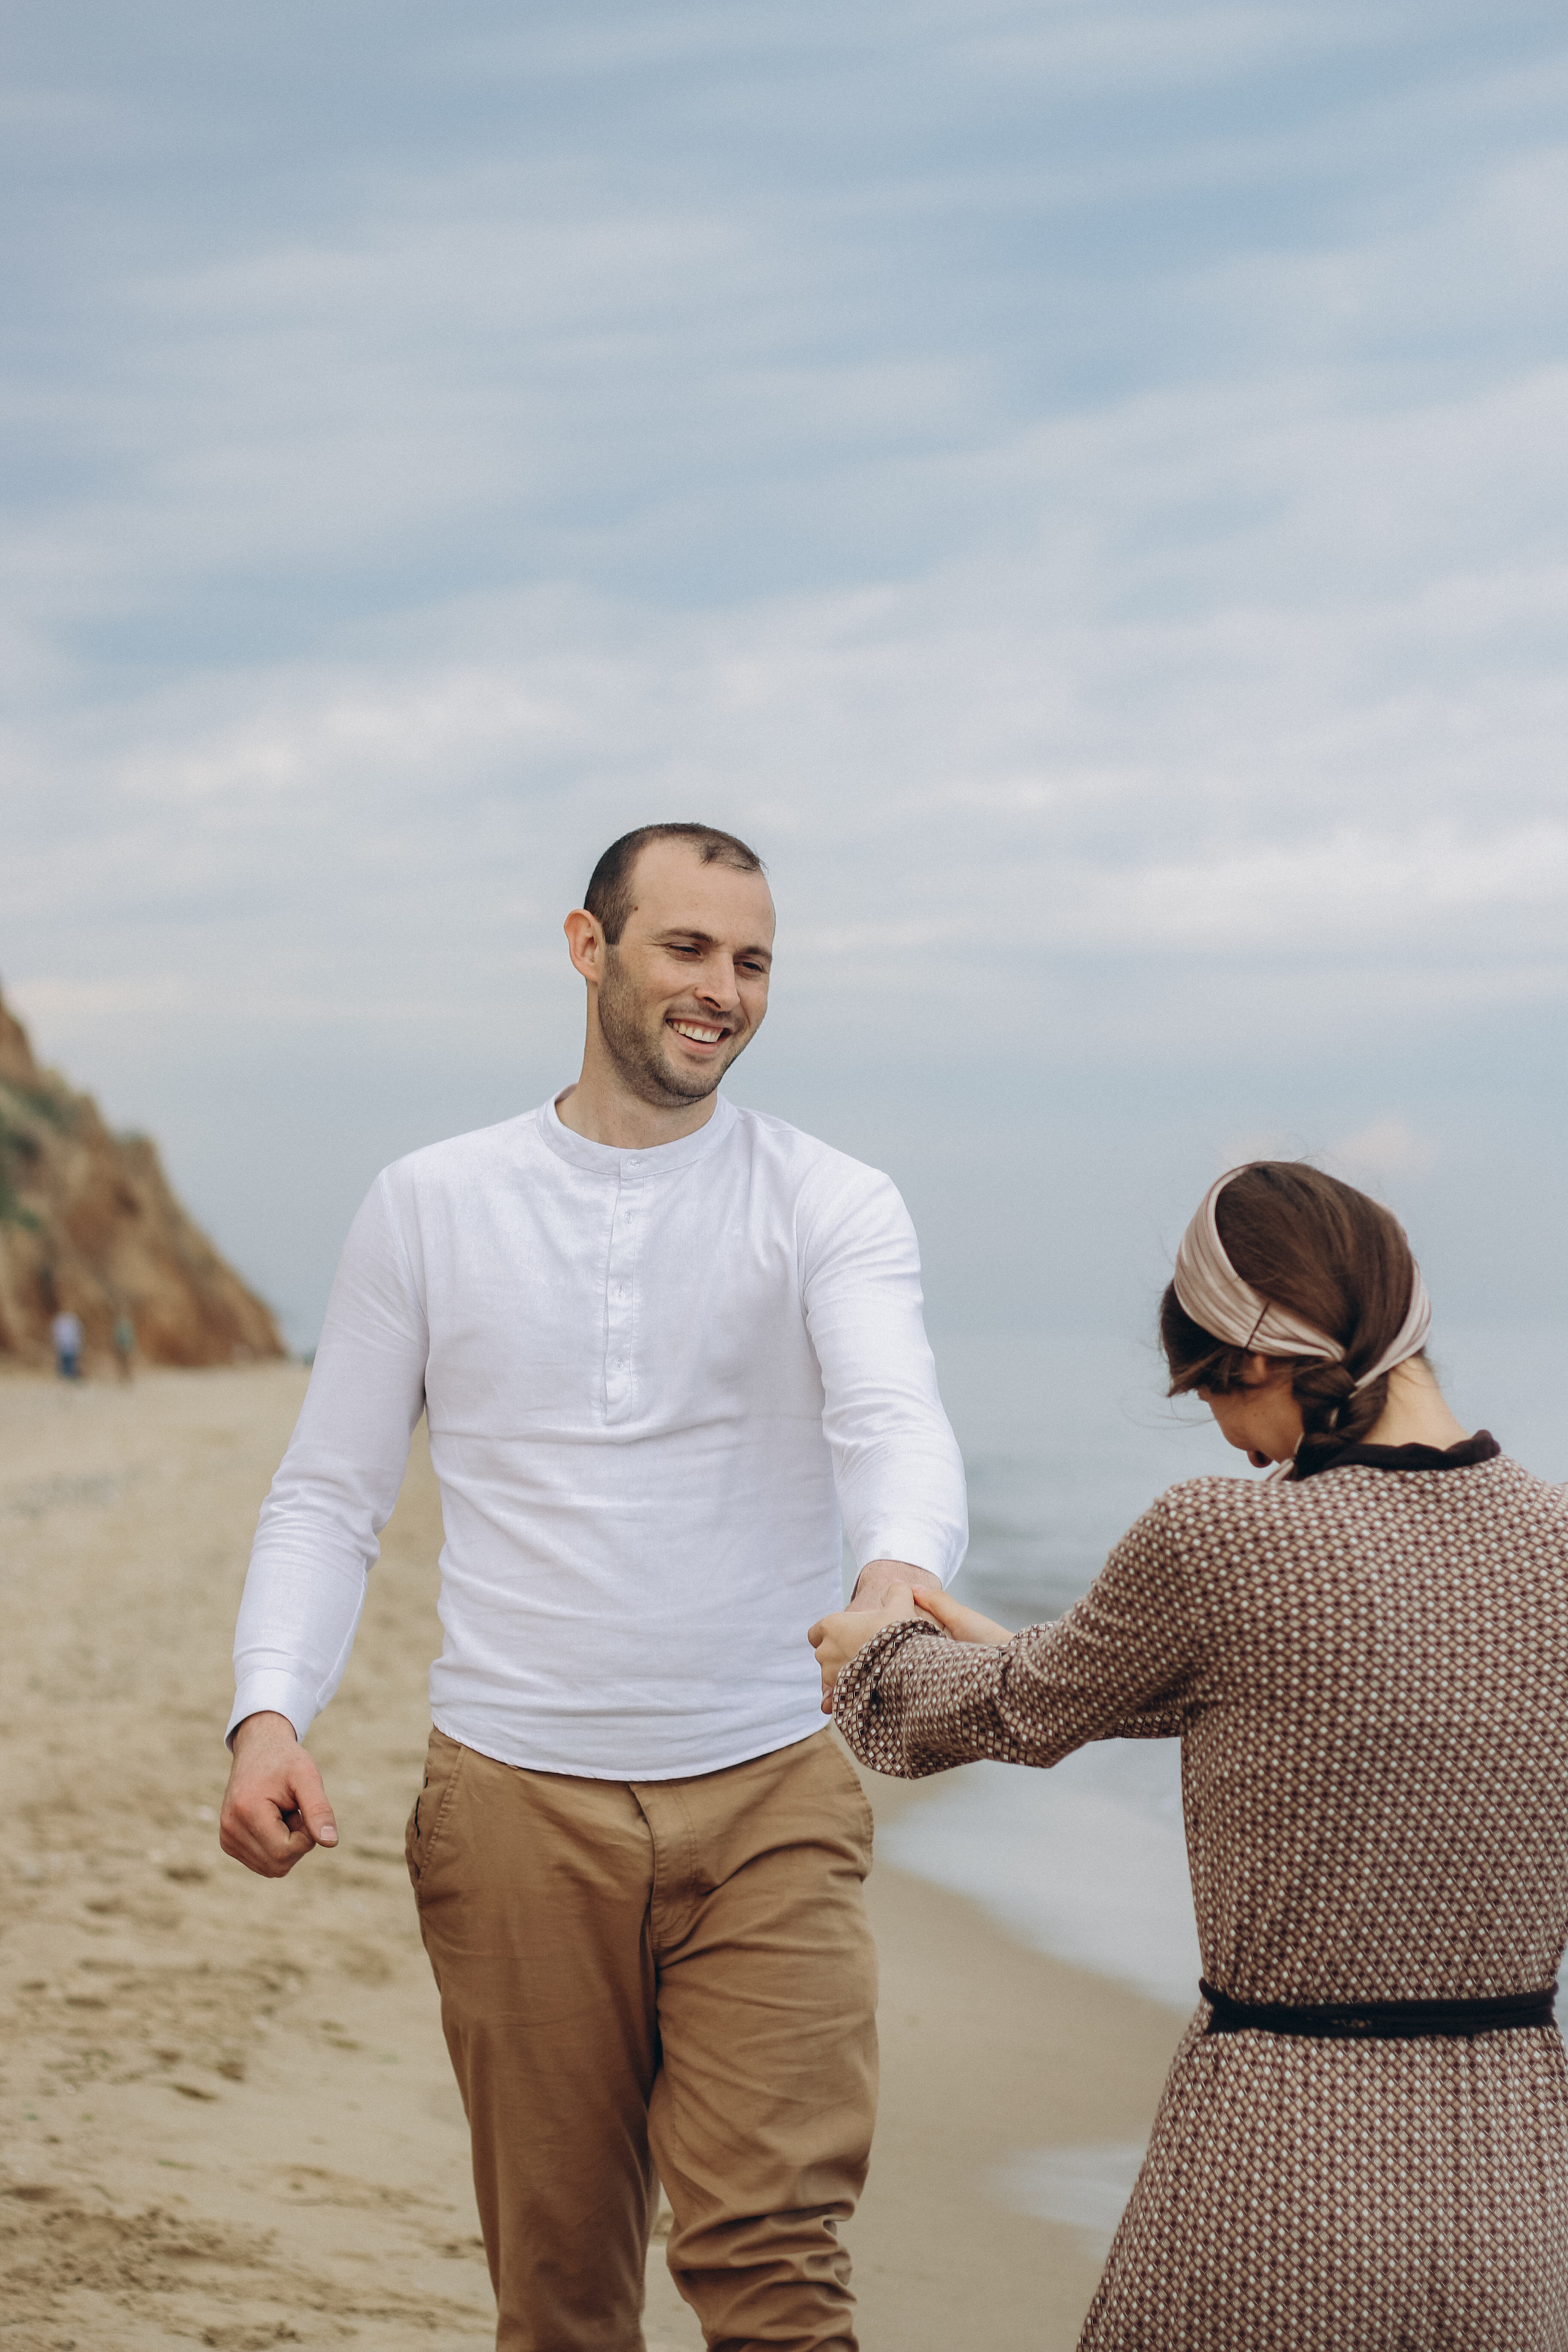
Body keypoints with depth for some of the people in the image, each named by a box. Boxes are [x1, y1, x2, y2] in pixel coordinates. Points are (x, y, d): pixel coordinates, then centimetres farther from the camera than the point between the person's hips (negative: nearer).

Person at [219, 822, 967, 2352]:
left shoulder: (831, 1207, 4)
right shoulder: (430, 1208, 8)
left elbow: (897, 1422, -14)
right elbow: (328, 1497, 10)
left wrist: (898, 1571, -38)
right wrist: (268, 1713, -8)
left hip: (767, 1800, -1)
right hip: (519, 1805, 1)